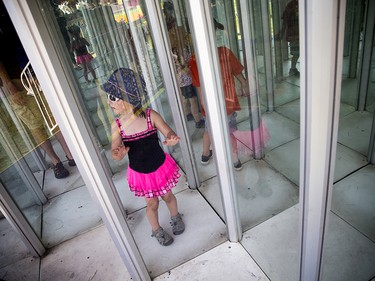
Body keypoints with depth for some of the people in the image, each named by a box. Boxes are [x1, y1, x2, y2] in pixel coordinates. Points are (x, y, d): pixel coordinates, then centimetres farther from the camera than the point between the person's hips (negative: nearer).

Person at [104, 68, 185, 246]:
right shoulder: (117, 126, -16)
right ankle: (157, 230, 48)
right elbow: (116, 151, -18)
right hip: (139, 173, 1)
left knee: (167, 196, 22)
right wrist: (119, 153, -43)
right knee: (152, 204, 17)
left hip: (161, 167, 0)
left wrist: (172, 138, -44)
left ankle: (175, 217, 56)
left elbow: (169, 133, -19)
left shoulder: (150, 116, -21)